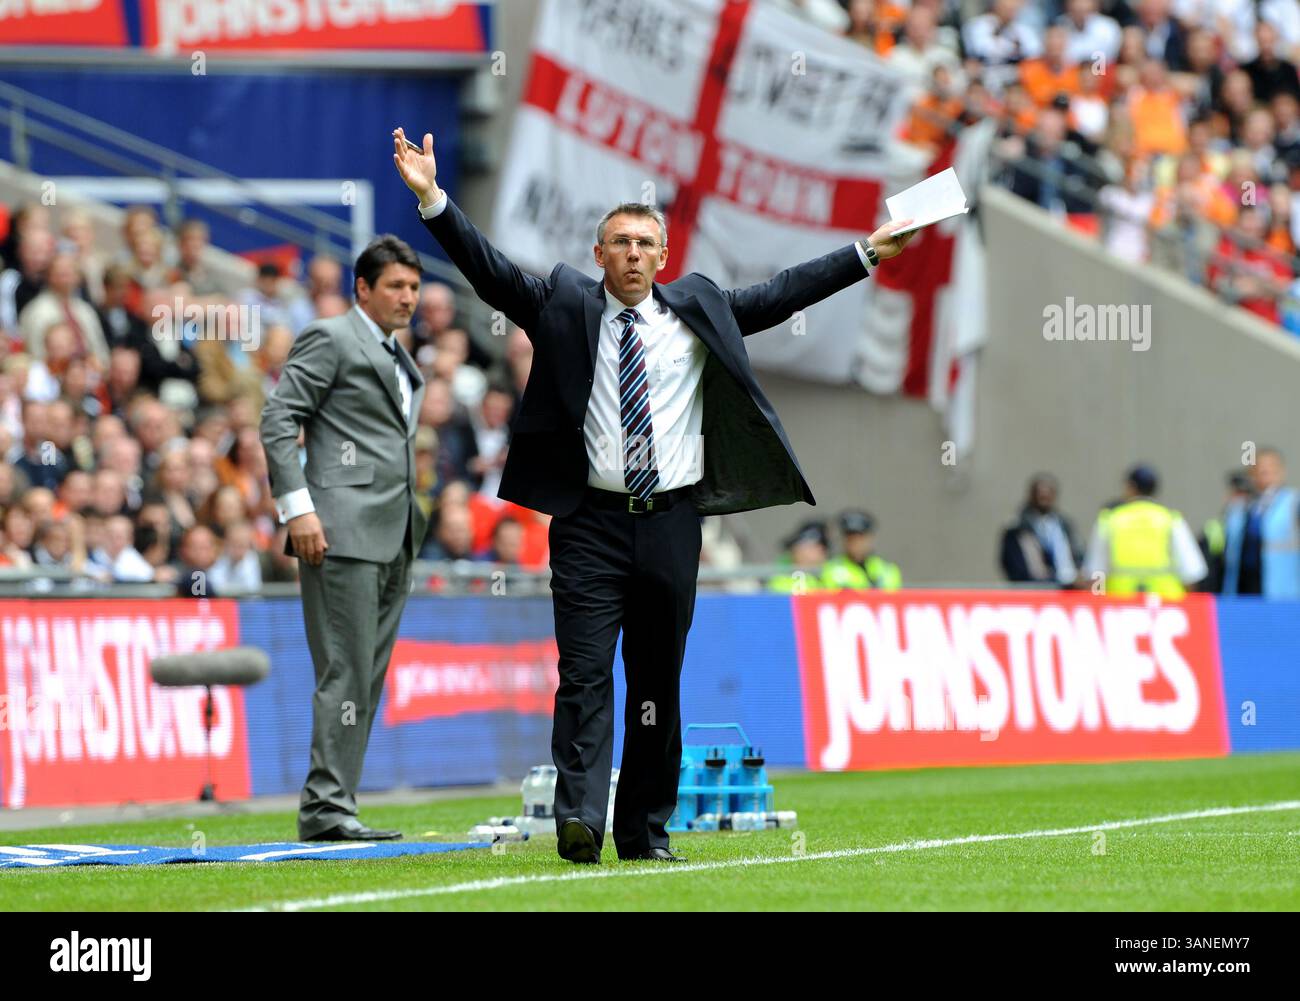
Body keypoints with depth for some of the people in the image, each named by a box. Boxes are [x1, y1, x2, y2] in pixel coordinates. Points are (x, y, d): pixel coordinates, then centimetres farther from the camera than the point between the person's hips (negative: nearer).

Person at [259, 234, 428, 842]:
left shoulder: (400, 362, 23)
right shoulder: (330, 339, -2)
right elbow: (278, 420, -8)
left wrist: (415, 528, 17)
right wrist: (297, 507, -16)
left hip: (392, 540, 9)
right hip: (342, 534, -9)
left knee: (368, 679, 7)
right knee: (345, 673, -12)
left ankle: (332, 810, 9)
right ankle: (326, 809, -12)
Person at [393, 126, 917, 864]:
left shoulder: (698, 311, 11)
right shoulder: (563, 306, 5)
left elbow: (780, 296, 15)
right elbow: (489, 270, -1)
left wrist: (867, 253, 14)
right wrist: (433, 199, -11)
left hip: (671, 522, 3)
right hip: (592, 521, -3)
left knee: (659, 683, 8)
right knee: (585, 672, -14)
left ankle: (647, 831, 15)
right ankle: (579, 818, -23)